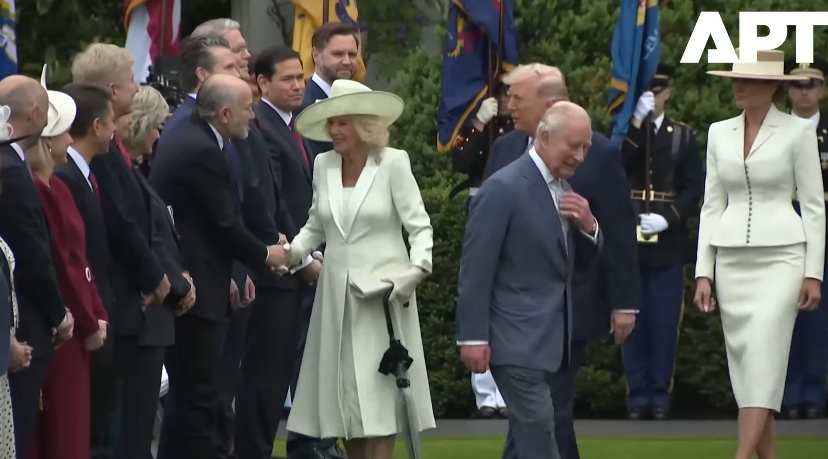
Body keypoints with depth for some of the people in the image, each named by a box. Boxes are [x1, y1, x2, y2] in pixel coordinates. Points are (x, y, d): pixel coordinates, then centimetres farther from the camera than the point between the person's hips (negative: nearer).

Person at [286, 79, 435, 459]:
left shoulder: (393, 163, -6)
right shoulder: (324, 165, 7)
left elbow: (419, 226, -7)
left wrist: (417, 268, -22)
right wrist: (295, 250, -4)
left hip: (384, 293, -5)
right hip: (337, 295, 5)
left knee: (379, 390, -6)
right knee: (343, 389, 6)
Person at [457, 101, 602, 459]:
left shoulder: (564, 189, 13)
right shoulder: (503, 189, -13)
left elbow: (582, 260, 19)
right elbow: (475, 270, -14)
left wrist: (588, 226, -2)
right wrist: (472, 336, -17)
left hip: (552, 339, 8)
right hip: (517, 341, -8)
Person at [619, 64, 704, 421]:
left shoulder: (683, 136, 10)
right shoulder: (621, 133, 8)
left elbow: (694, 187, 4)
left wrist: (668, 218, -11)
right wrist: (636, 123, -16)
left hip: (666, 244, 0)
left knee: (664, 323, 0)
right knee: (632, 322, 0)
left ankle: (660, 394, 6)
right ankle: (637, 394, 6)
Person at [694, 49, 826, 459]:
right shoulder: (720, 134, 10)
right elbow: (712, 205, 12)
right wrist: (703, 272, 6)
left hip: (780, 256, -5)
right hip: (731, 259, 5)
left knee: (762, 360, -16)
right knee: (745, 363, 4)